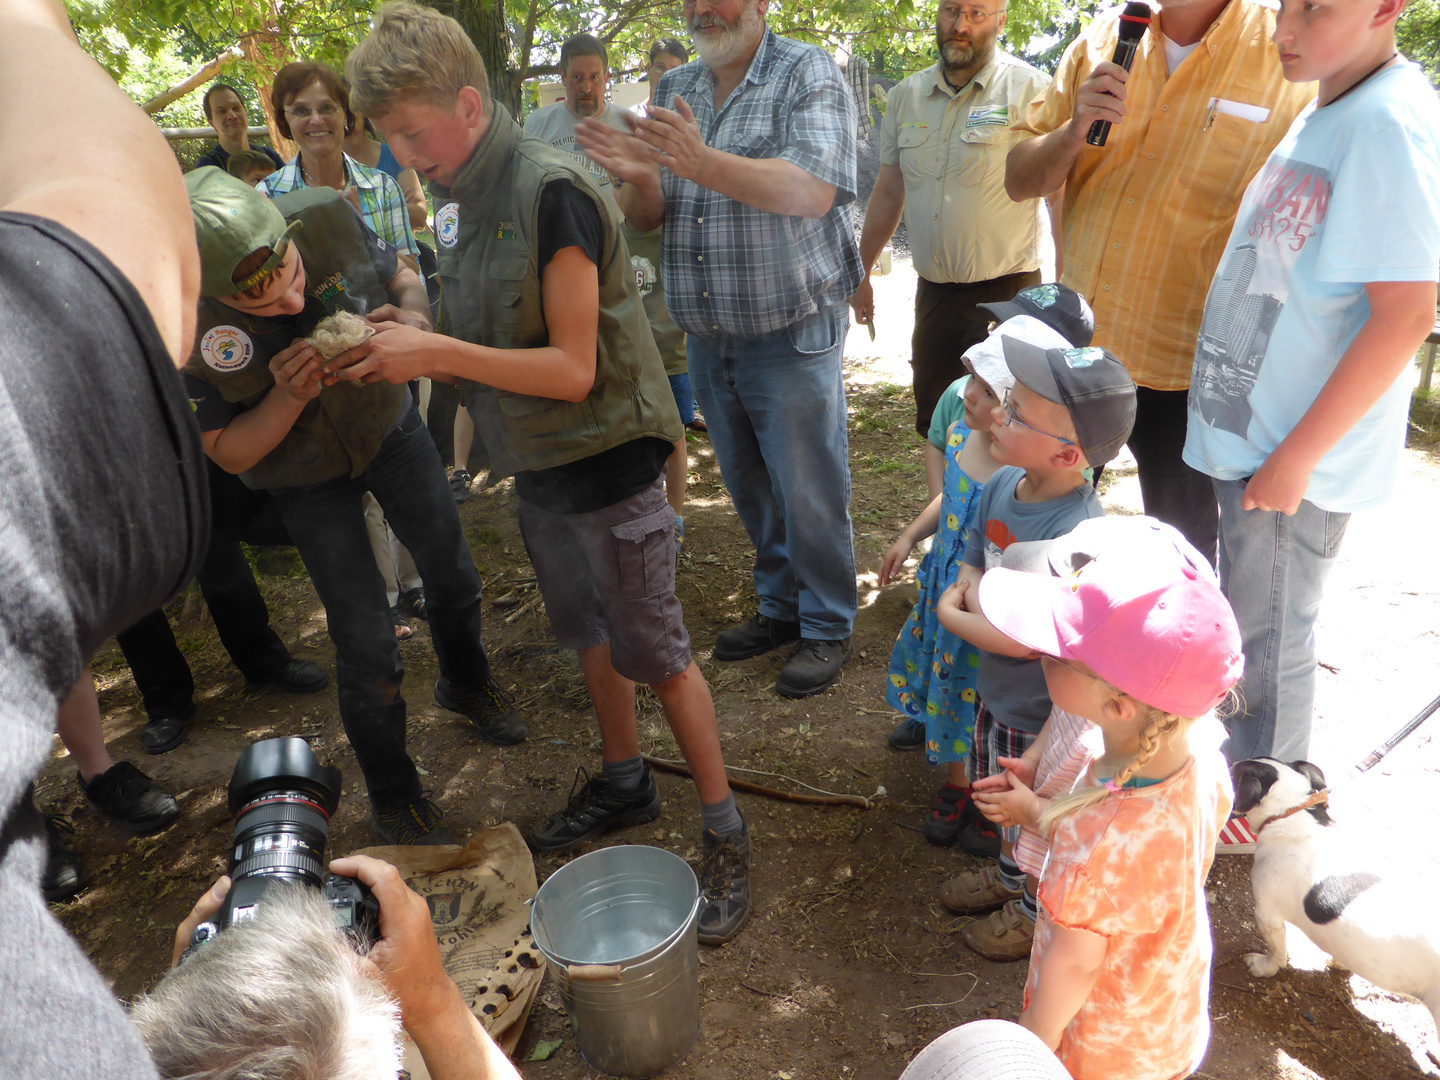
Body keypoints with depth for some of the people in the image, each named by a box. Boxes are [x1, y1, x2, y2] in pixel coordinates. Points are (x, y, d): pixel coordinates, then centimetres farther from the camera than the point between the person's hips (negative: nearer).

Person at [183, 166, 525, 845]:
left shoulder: (322, 215, -27)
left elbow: (402, 278, -6)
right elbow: (228, 452, -19)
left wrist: (411, 318, -29)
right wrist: (288, 396, -37)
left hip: (388, 425, 3)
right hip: (305, 477, -3)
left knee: (452, 574, 18)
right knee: (365, 642, -2)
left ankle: (466, 685, 51)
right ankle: (394, 801, 23)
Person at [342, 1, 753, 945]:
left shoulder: (551, 191, -19)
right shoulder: (461, 197, 7)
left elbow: (572, 370, -22)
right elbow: (496, 343, 11)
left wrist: (438, 353, -23)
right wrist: (410, 343, -5)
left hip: (607, 457, -8)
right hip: (538, 464, 8)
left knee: (653, 649, 0)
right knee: (585, 630, 19)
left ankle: (726, 834, 16)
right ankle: (625, 782, 40)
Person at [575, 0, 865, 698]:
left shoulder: (809, 75, -6)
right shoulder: (672, 91, 11)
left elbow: (813, 192, -22)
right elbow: (645, 220, 7)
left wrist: (702, 163, -32)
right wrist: (638, 176, -16)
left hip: (791, 334, -6)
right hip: (707, 339, 6)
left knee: (809, 493, 1)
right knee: (749, 488, 16)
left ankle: (828, 627, 19)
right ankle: (782, 606, 34)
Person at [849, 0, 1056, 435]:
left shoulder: (1030, 89, -7)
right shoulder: (906, 95, 9)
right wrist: (859, 273, 17)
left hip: (1005, 296, -5)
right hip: (933, 294, 5)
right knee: (933, 428, 12)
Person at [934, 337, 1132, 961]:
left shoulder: (1076, 536, -35)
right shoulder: (1003, 484, -9)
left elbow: (1025, 641, -29)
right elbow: (972, 567, 4)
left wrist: (952, 615, -15)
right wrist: (980, 596, -18)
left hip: (1043, 713, -8)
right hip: (997, 692, 8)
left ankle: (1034, 914, 46)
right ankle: (1009, 877, 58)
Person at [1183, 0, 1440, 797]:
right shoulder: (1324, 112, 10)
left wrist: (1297, 455, -21)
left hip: (1296, 452, -9)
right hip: (1249, 428, 9)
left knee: (1268, 640, 6)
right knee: (1249, 624, 21)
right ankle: (1245, 759, 41)